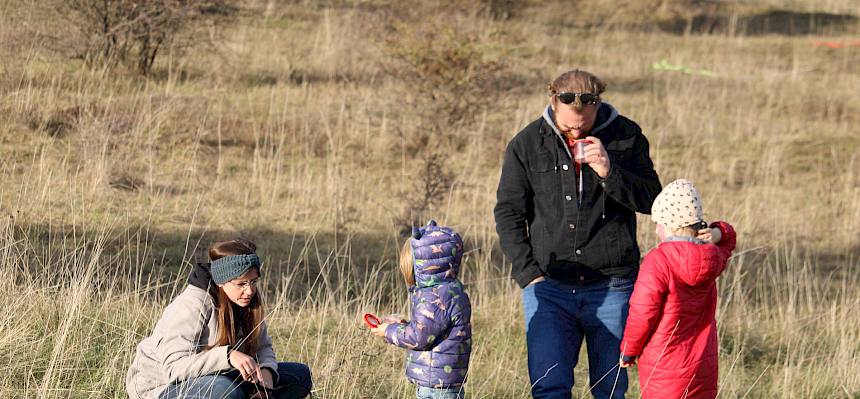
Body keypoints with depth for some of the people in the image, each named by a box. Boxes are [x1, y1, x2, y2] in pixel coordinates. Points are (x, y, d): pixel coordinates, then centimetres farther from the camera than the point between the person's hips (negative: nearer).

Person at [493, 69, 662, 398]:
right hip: (549, 285, 0)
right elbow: (508, 213, 5)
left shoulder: (626, 137, 2)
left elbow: (651, 201, 1)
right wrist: (528, 273, -5)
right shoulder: (526, 145, 2)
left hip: (611, 285, 0)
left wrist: (609, 172, -16)